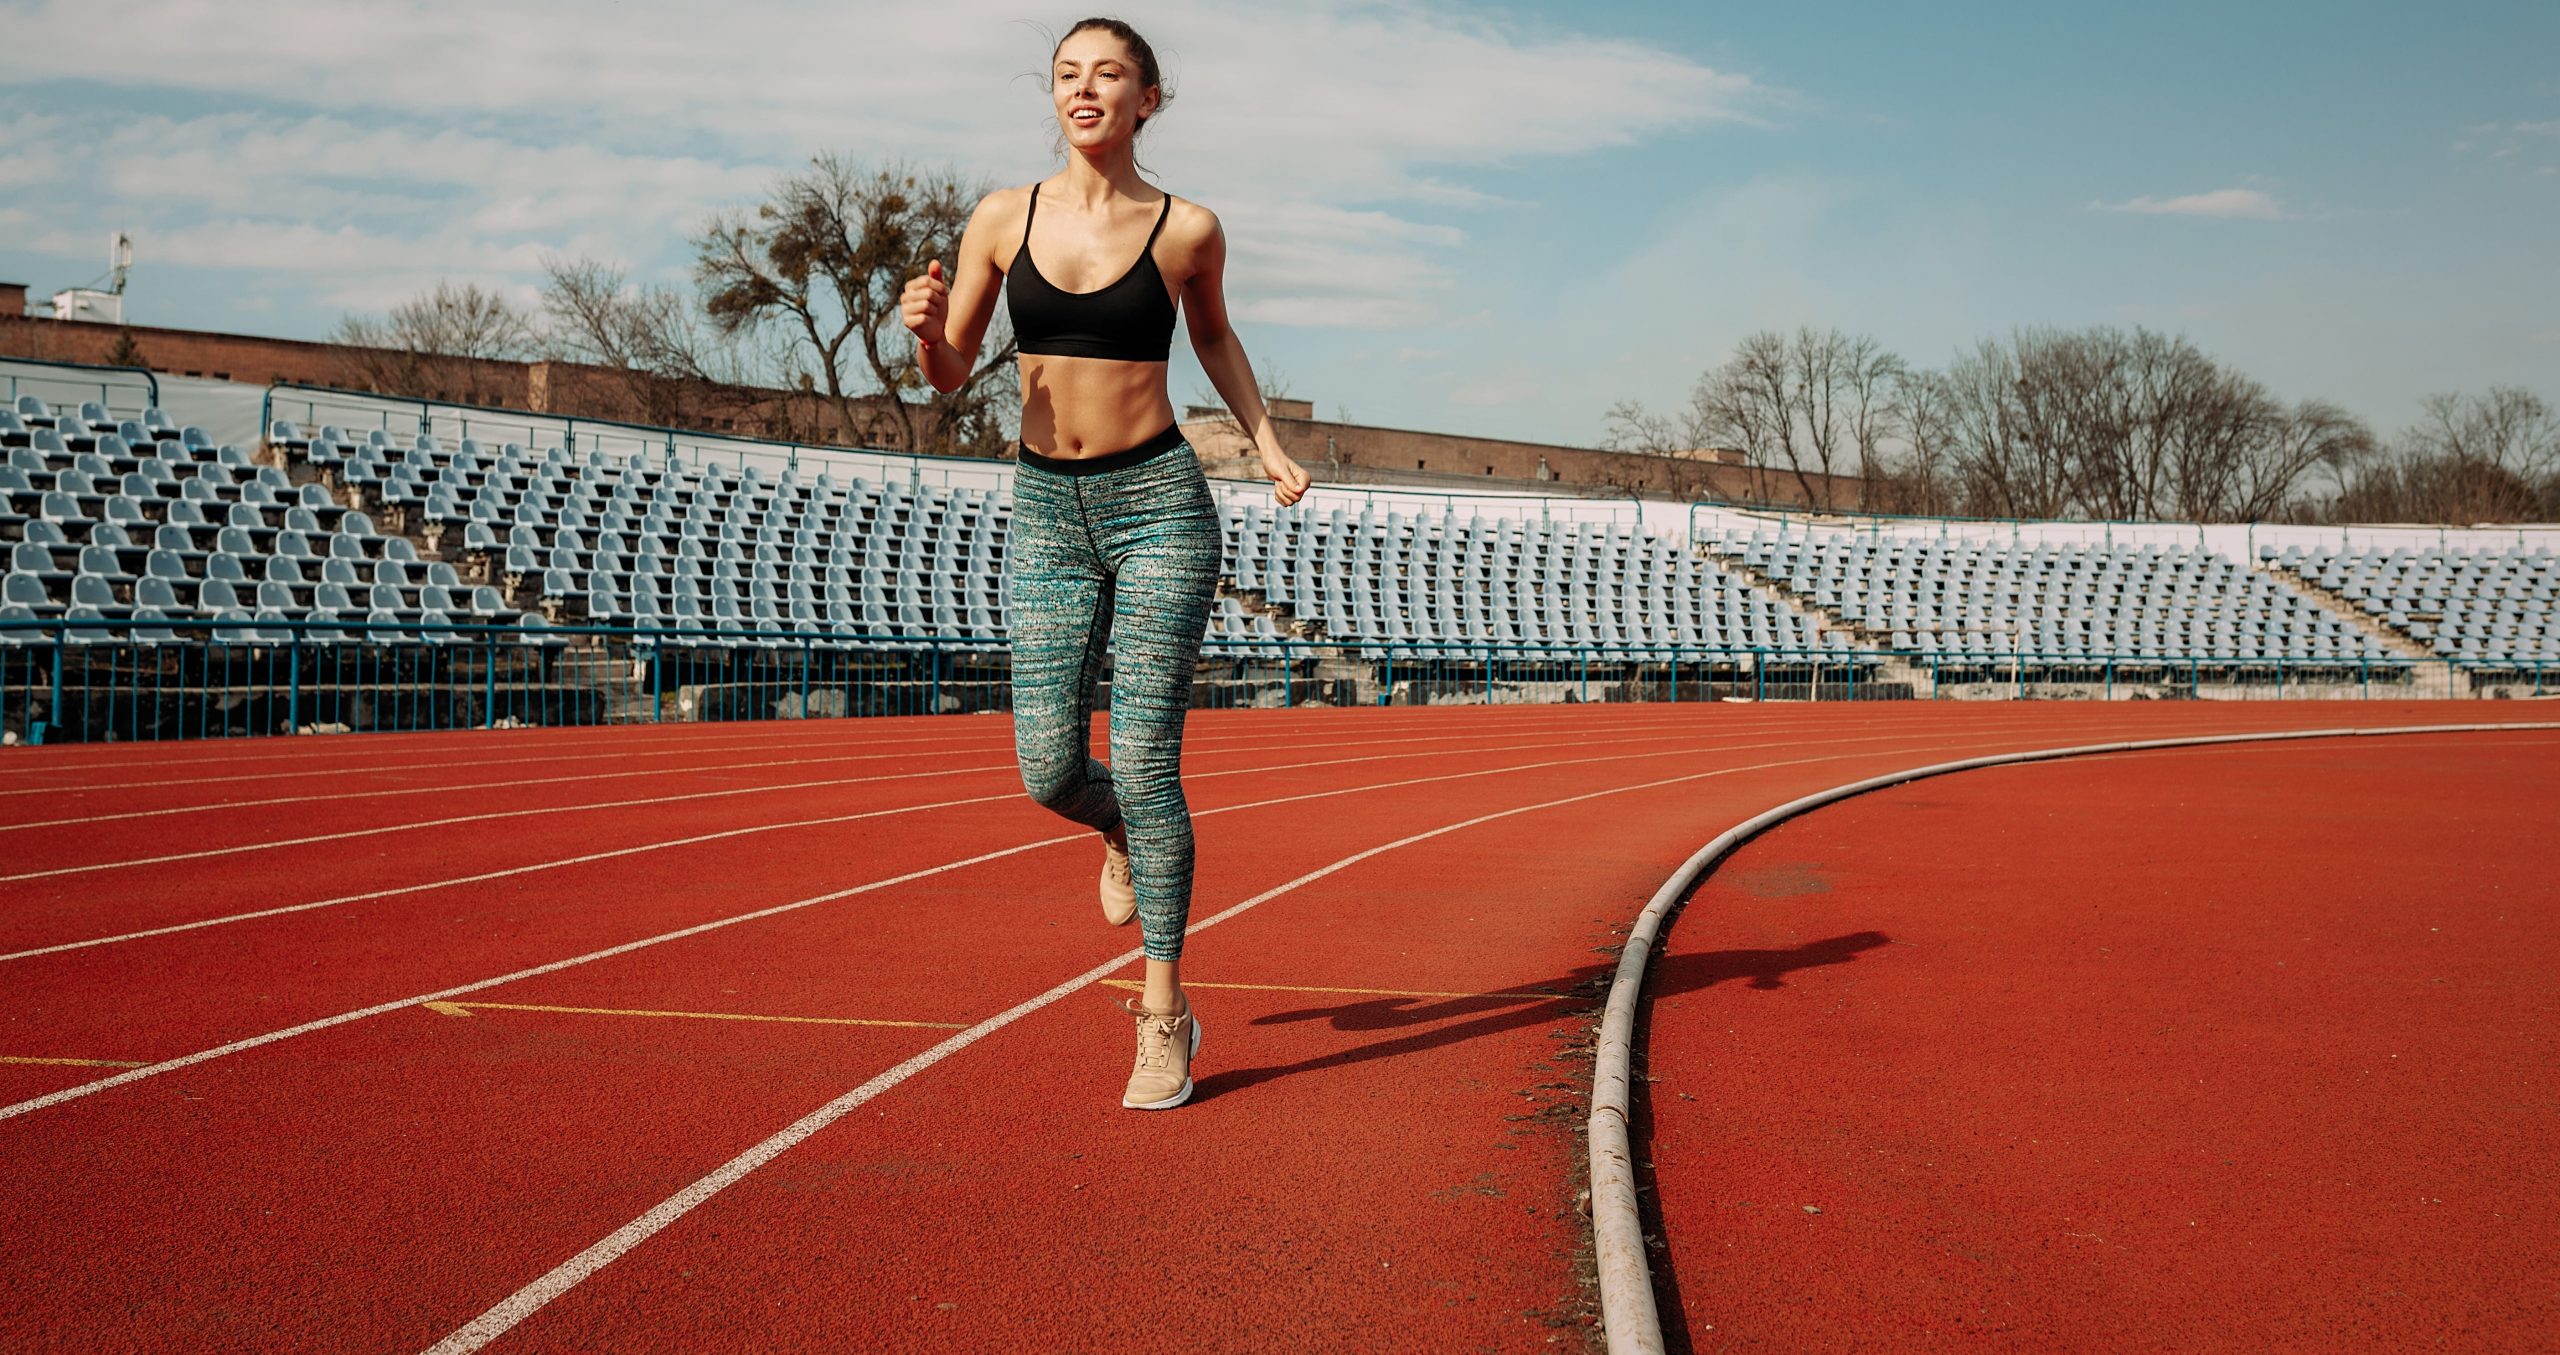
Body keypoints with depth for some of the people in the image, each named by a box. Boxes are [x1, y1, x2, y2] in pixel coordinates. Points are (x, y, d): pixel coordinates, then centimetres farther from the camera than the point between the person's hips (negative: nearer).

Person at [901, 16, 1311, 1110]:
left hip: (1158, 502, -2)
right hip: (1046, 512, 2)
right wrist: (927, 328, -14)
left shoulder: (1188, 231, -1)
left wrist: (1267, 445, 10)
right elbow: (950, 375, 8)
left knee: (1144, 761, -7)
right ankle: (1120, 835, 35)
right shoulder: (1003, 219, 2)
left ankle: (1164, 1014, 4)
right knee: (1048, 768, -4)